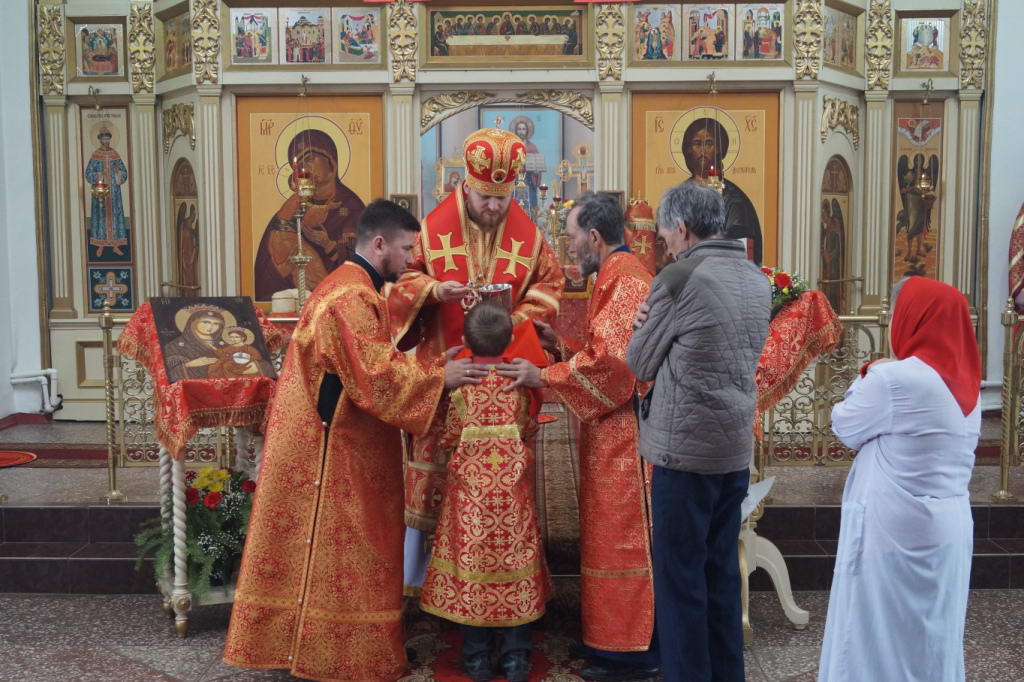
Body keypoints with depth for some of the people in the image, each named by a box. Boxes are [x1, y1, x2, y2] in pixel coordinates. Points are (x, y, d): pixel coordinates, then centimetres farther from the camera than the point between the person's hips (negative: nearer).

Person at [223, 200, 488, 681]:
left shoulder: (351, 287, 14)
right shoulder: (351, 299, -21)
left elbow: (374, 361, 15)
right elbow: (376, 376, -26)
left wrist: (431, 368, 8)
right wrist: (439, 377, -18)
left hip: (339, 441, 11)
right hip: (334, 448, -11)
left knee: (337, 547, 16)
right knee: (336, 550, 0)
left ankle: (312, 642, 27)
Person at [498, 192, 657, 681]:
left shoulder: (624, 278, -16)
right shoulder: (616, 275, 17)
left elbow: (609, 358, -25)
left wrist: (544, 377, -17)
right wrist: (560, 346, 9)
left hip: (623, 433, -10)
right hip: (610, 430, 10)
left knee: (620, 537, -2)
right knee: (610, 534, 15)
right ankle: (611, 636, 25)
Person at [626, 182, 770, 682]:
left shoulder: (679, 278, -13)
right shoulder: (758, 281, 9)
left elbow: (639, 365, -5)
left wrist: (646, 325, 14)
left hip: (686, 449, -7)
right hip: (736, 447, 7)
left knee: (680, 577, 3)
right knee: (722, 572, 16)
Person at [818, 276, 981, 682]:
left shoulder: (893, 378, -18)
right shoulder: (966, 381, 6)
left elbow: (846, 428, -6)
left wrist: (866, 377, 8)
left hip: (894, 529, -7)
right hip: (951, 527, 7)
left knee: (880, 636, 5)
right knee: (932, 634, 17)